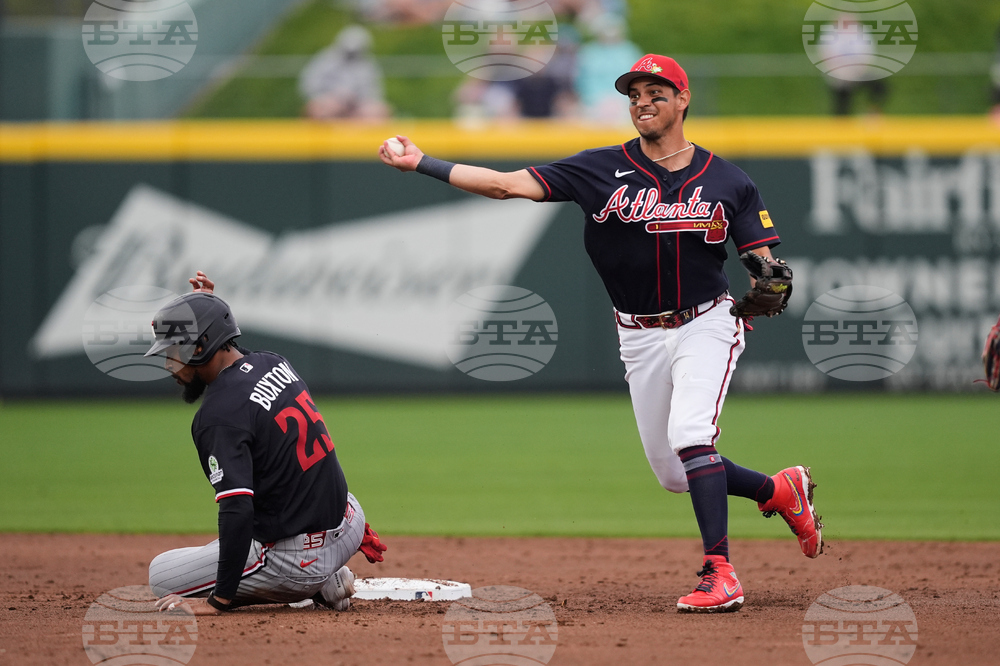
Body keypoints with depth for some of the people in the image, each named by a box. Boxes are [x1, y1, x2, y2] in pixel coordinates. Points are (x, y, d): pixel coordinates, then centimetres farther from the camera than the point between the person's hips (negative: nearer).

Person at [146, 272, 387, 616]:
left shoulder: (218, 416, -21)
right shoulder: (274, 363, 4)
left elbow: (237, 512, -29)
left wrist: (219, 601, -25)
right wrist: (212, 307, 23)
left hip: (300, 559, -9)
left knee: (161, 575, 2)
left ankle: (311, 587, -1)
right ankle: (322, 582, 19)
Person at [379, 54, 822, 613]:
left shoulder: (727, 182, -4)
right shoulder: (603, 169, -3)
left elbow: (764, 262, -2)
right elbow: (508, 185, -10)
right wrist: (421, 164, -19)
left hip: (706, 324, -4)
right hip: (641, 337, 4)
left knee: (690, 436, -26)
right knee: (674, 475, 8)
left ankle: (721, 575, -24)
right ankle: (780, 491, 33)